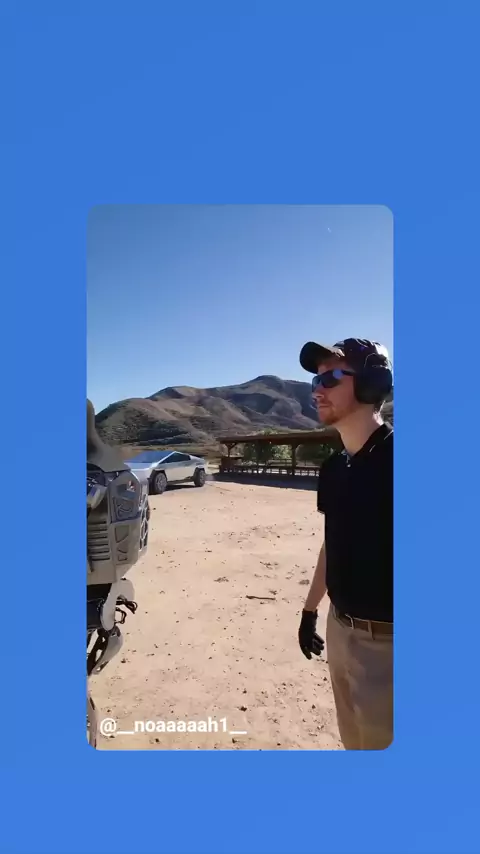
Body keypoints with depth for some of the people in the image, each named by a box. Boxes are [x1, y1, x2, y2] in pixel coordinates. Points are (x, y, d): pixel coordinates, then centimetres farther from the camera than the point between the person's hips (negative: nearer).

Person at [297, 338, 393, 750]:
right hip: (340, 630, 7)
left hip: (385, 640, -7)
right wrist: (310, 609, 19)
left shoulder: (391, 456, -20)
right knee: (354, 740, 24)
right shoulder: (333, 467, 4)